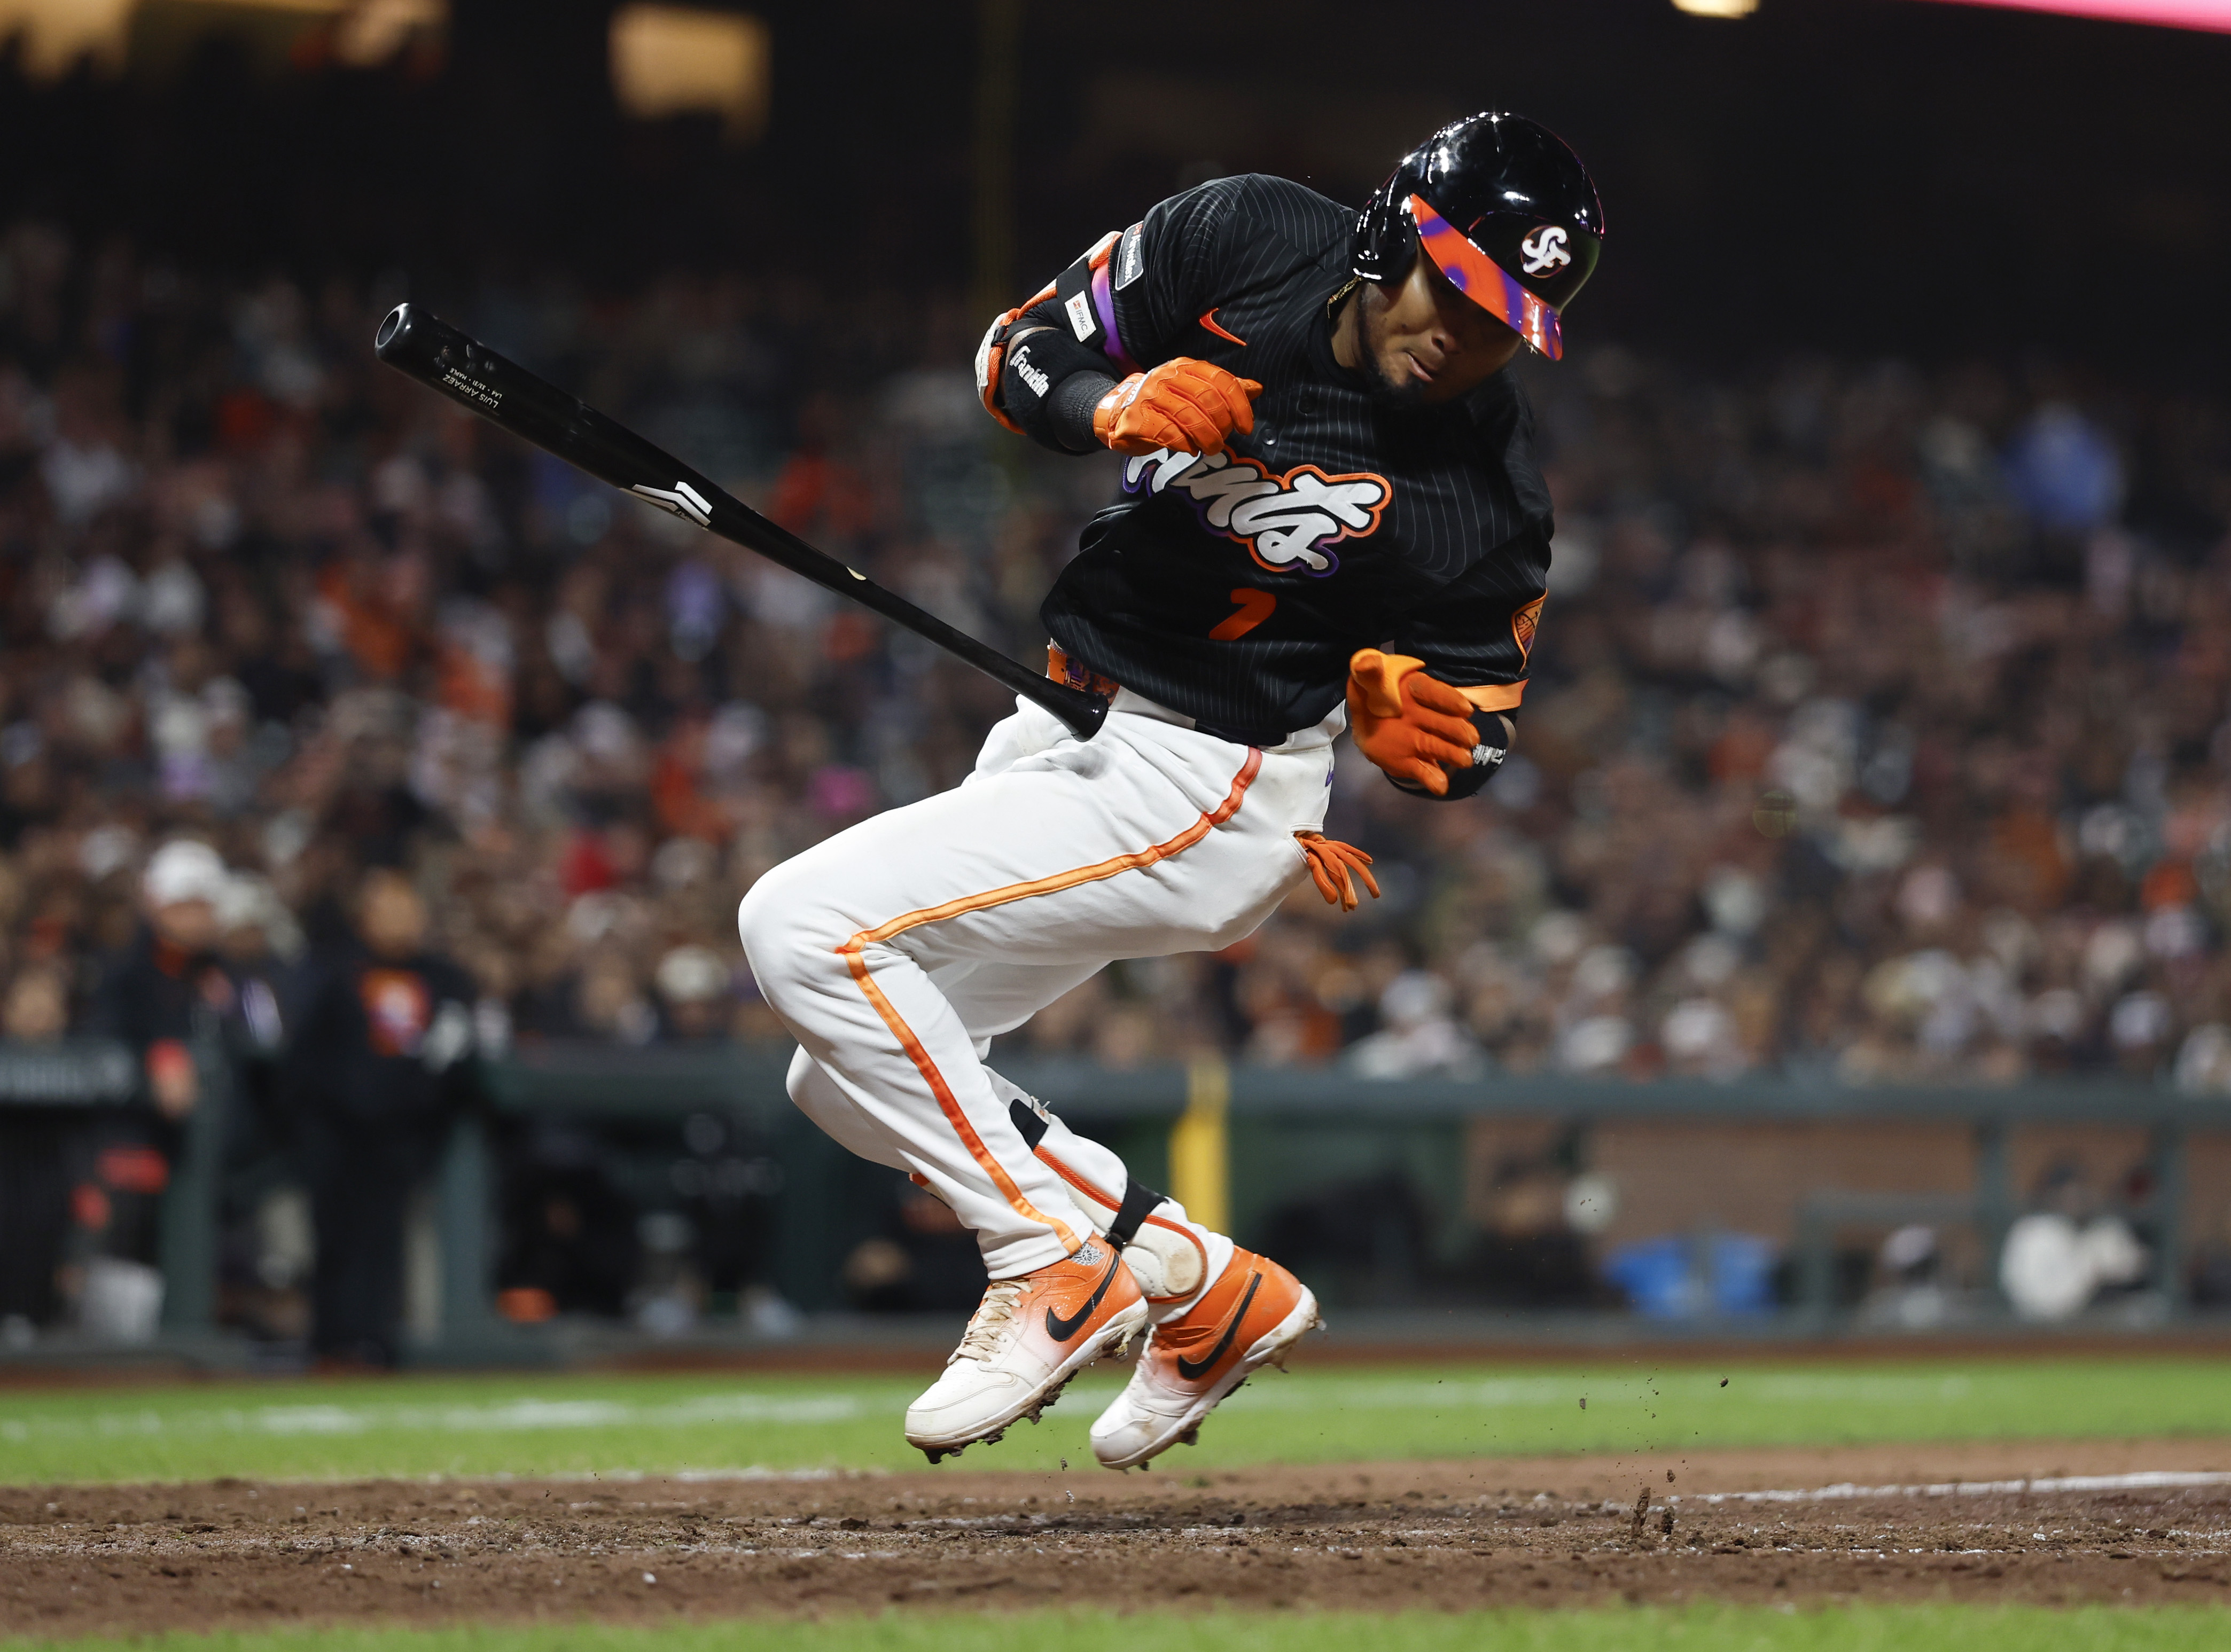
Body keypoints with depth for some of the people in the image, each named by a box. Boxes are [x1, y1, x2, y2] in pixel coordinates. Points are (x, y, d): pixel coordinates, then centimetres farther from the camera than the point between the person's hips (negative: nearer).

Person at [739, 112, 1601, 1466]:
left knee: (805, 926, -20)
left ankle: (1059, 1266, -11)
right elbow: (1021, 351, 1)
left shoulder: (1484, 496, -20)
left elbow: (1468, 752, -9)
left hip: (1200, 790, -8)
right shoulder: (1243, 239, -9)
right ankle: (1207, 1290, 16)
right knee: (850, 1081, 12)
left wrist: (1394, 704, -32)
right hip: (1058, 730, 8)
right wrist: (1120, 409, -21)